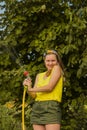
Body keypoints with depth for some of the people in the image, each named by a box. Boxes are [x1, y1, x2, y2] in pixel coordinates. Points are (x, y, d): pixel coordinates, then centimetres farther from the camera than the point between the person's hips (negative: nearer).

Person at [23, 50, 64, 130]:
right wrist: (28, 87, -6)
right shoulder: (39, 76, 19)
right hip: (37, 108, 6)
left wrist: (31, 89, 3)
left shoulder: (57, 68, 5)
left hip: (51, 107, -5)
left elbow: (50, 87, -7)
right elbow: (34, 95, 14)